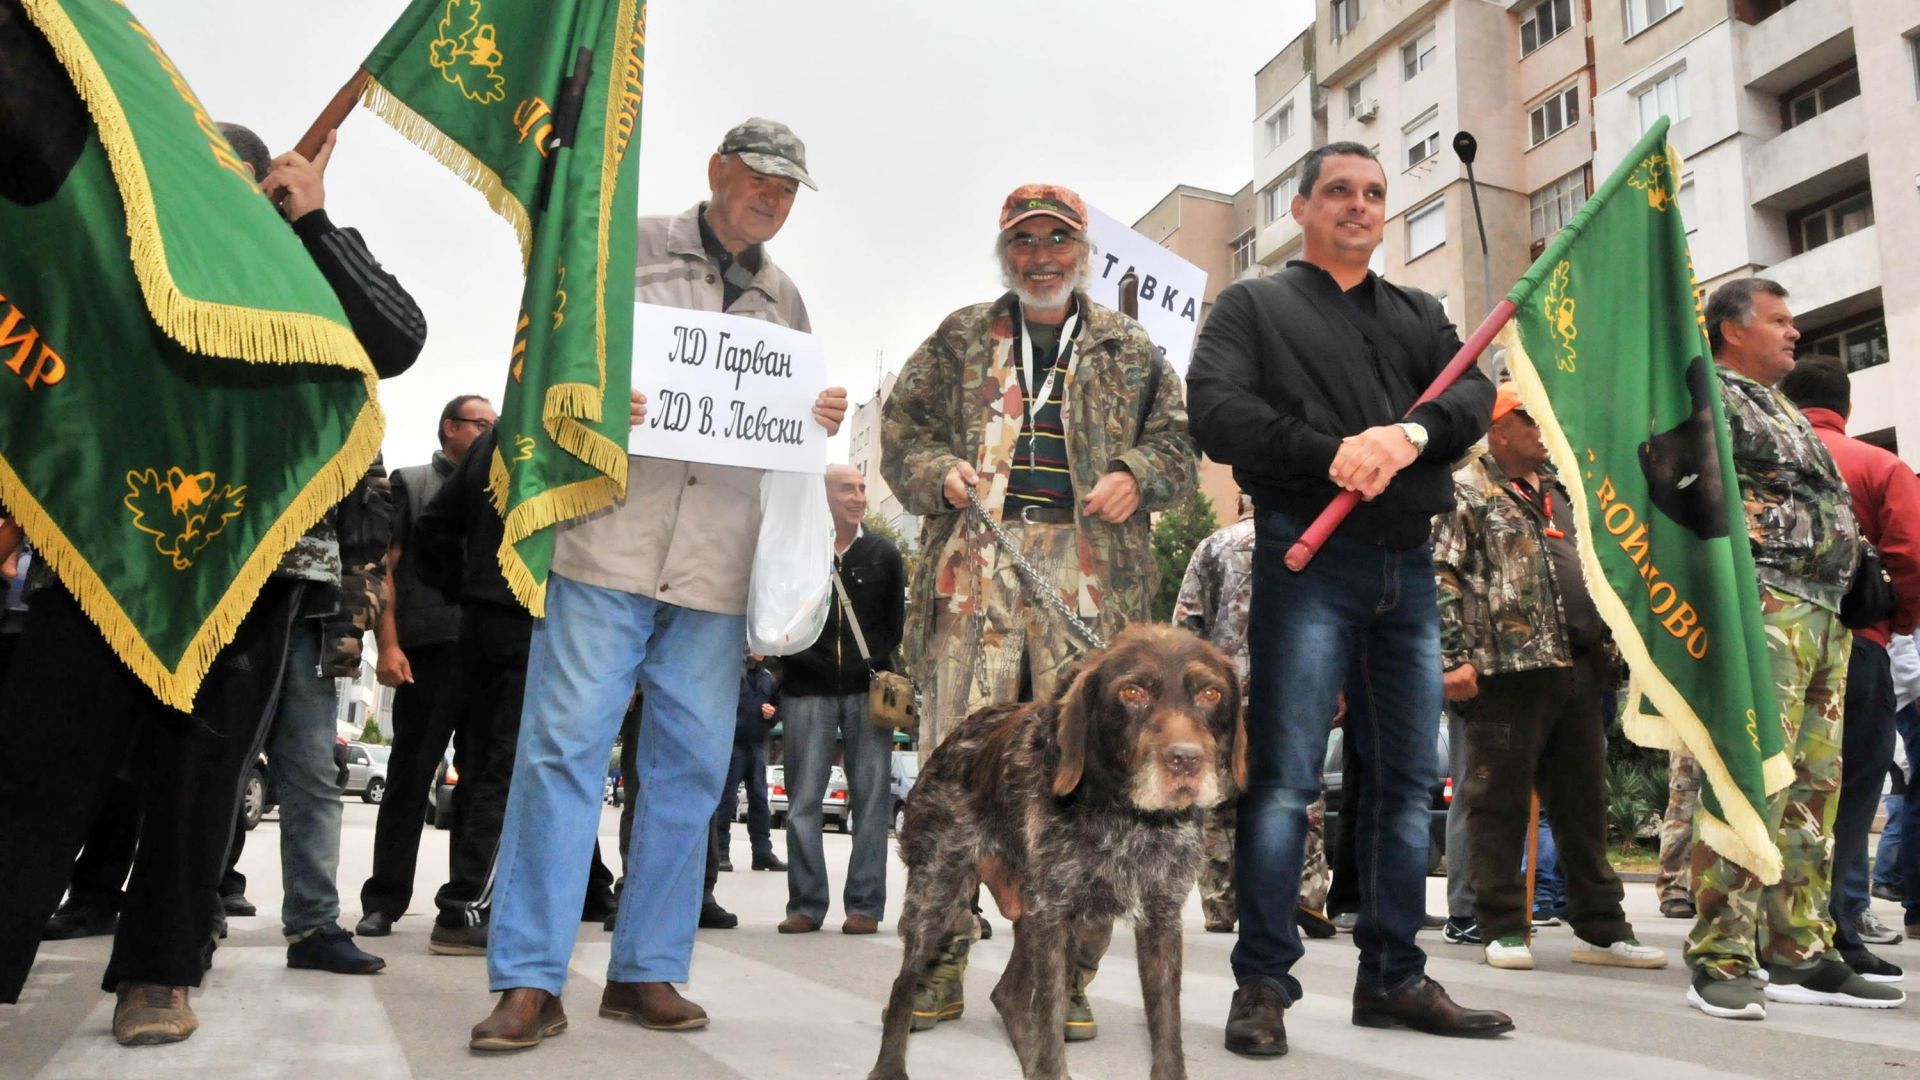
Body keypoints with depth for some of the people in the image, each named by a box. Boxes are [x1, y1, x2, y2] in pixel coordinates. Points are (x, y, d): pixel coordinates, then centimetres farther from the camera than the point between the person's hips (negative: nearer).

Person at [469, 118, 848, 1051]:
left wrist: (823, 421, 3)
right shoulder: (632, 247, 9)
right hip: (611, 541, -4)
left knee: (691, 765, 5)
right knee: (564, 747, -6)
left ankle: (646, 970, 16)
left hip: (721, 564, 5)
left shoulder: (786, 302, 22)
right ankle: (530, 980, 1)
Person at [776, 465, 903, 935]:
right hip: (808, 690, -1)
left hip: (868, 689, 1)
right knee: (803, 799, 1)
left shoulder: (884, 553, 9)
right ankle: (807, 904, 9)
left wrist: (878, 665, -2)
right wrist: (803, 660, -8)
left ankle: (865, 904, 6)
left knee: (871, 798, 0)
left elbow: (898, 620, 10)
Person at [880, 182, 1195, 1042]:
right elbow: (901, 426, 16)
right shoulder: (960, 340, 19)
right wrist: (938, 473, -4)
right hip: (976, 562, 0)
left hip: (1088, 576, 0)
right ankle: (939, 961, 7)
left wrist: (1137, 476, -3)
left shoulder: (1130, 349, 20)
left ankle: (1063, 973, 6)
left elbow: (1178, 441, 17)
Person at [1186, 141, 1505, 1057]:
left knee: (1406, 778, 7)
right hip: (1306, 559, -5)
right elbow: (1217, 410, -7)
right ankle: (1263, 984, 2)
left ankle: (1392, 978, 17)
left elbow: (1476, 393, 5)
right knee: (1284, 775, -6)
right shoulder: (1253, 306, 9)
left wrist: (1411, 432, -17)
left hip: (1408, 567, 5)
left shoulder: (1421, 316, 22)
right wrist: (1332, 454, -20)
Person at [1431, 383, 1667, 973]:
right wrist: (1452, 659, -17)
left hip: (1578, 668, 8)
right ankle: (1503, 929, 9)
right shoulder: (1467, 492, -2)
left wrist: (1605, 647, 19)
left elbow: (1592, 565, 28)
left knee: (1584, 802, 12)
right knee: (1502, 802, -1)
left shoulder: (1558, 490, 21)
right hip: (1508, 669, -7)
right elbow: (1441, 578, -10)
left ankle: (1601, 928, 21)